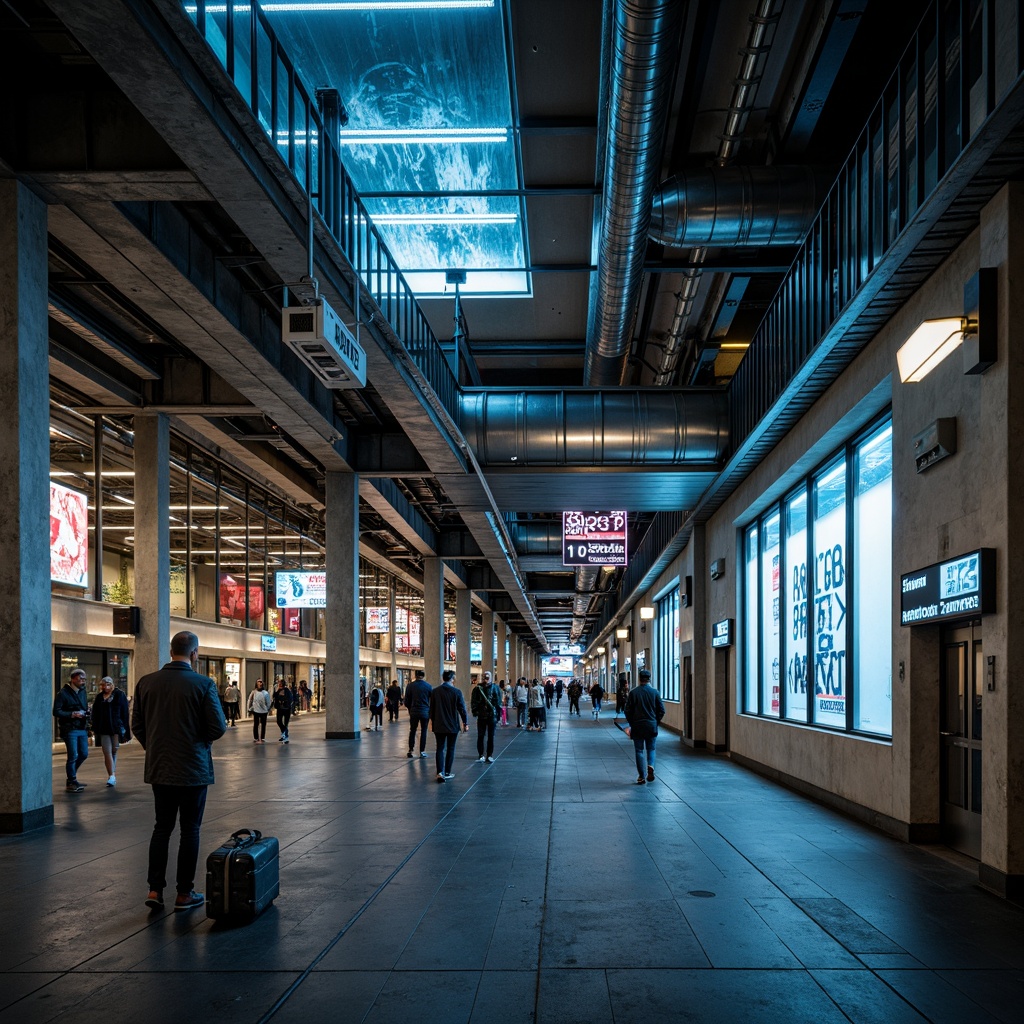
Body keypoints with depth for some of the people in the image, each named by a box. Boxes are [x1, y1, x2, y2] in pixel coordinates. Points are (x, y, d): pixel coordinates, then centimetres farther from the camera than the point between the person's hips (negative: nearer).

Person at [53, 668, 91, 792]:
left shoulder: (82, 691, 14)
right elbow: (56, 712, -12)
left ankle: (71, 774, 31)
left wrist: (86, 714, 0)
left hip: (82, 729, 7)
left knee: (84, 754, 10)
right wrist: (72, 714, -20)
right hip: (70, 729, -7)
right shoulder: (63, 693, -9)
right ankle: (72, 782, 8)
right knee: (73, 756, -4)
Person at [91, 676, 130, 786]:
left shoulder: (119, 695, 3)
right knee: (107, 752, -7)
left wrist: (125, 730, -5)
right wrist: (95, 729, 8)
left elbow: (125, 713, 0)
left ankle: (112, 776, 8)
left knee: (114, 751, 2)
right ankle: (112, 776, -10)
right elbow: (95, 714, 15)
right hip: (103, 729, 2)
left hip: (116, 728, -2)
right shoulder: (99, 697, 12)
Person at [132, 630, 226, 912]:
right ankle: (184, 894, 12)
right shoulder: (204, 684, -14)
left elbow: (137, 725, 4)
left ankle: (155, 889, 9)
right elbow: (218, 728, -14)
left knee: (162, 827, 15)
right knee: (189, 830, 7)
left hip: (159, 769, 4)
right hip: (193, 769, -4)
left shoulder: (146, 683, -1)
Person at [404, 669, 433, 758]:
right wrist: (431, 712, 13)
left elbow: (407, 701, 2)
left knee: (412, 731, 11)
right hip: (425, 712, -1)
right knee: (423, 731, 6)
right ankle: (422, 751, 6)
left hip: (414, 711, 1)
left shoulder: (410, 686, -3)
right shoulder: (428, 686, -4)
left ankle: (410, 750, 8)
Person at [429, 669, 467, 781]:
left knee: (440, 748, 5)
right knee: (450, 749, 10)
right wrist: (465, 723, 6)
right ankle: (447, 772, 14)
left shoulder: (434, 691, -4)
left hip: (438, 726, 2)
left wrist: (432, 721, 19)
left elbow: (432, 708, 5)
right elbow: (462, 709, -5)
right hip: (453, 726, -2)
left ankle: (440, 772, -10)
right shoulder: (456, 692, -11)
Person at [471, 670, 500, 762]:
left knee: (491, 737, 5)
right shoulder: (478, 689, 2)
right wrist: (475, 712, -6)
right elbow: (473, 701, 4)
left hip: (492, 716, 0)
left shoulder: (495, 688, 3)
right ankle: (481, 755, 10)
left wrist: (498, 714, -1)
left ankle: (489, 755, 11)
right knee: (480, 736, 3)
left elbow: (498, 702, 5)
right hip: (481, 716, 0)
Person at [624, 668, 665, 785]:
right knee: (651, 749, 14)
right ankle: (651, 766, -13)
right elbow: (662, 710, -1)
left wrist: (631, 723, 10)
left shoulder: (633, 693, -6)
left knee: (639, 751, 6)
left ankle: (641, 777, 4)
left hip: (637, 726, -1)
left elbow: (628, 710, -4)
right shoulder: (655, 692, -3)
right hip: (652, 726, 1)